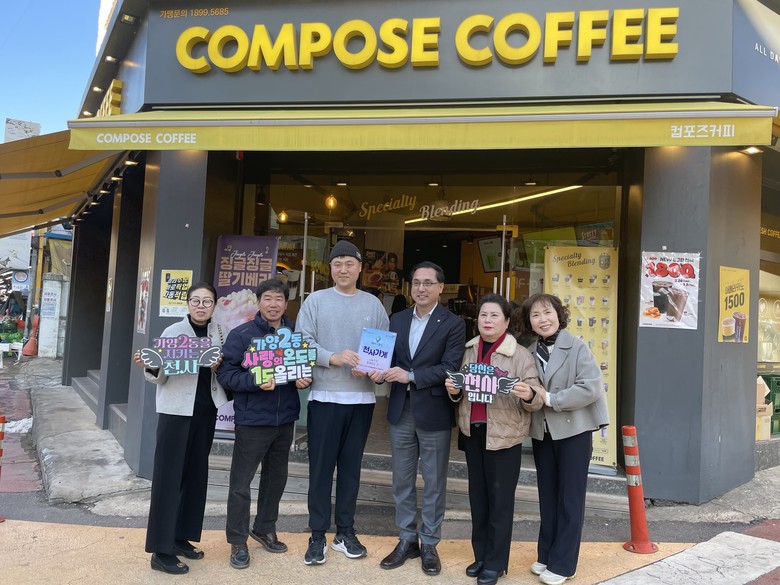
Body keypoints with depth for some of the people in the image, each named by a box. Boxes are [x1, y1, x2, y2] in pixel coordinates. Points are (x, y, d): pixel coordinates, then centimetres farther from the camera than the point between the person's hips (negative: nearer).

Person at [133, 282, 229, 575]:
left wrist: (218, 366, -8)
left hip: (206, 410, 6)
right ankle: (161, 551, 4)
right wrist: (149, 367, -29)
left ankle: (180, 537, 25)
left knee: (195, 474, 12)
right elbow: (159, 377, -8)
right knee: (169, 476, -3)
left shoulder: (218, 332, 5)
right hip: (176, 410, -5)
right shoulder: (173, 332, -8)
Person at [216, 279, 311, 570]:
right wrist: (255, 382, -26)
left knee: (276, 478, 18)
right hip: (252, 420, -4)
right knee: (241, 483, 4)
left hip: (285, 419, 5)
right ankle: (238, 541, 20)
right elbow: (225, 373, -12)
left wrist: (305, 378, -8)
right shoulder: (241, 334, -9)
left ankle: (265, 529, 37)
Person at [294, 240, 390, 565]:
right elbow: (302, 343, -7)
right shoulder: (315, 301, 1)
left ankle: (345, 532, 25)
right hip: (324, 396, -2)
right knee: (321, 467, 4)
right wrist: (333, 358, -21)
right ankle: (318, 536, 15)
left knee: (351, 466, 12)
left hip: (361, 397, 2)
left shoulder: (374, 305, 7)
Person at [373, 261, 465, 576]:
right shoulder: (397, 319, 9)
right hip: (400, 411, 5)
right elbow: (389, 356, 8)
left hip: (434, 412, -4)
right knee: (402, 480, 14)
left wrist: (411, 376, -22)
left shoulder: (453, 324, -8)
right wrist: (383, 371, -14)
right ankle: (407, 539, 30)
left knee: (433, 483, 10)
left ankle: (429, 544, 26)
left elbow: (450, 368, -16)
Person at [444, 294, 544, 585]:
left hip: (504, 435, -5)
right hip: (472, 432, 5)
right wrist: (454, 391, -3)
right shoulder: (468, 351, 7)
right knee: (477, 495, 15)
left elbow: (536, 397, -9)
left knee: (500, 499, 4)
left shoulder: (520, 355, -8)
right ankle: (481, 555, 29)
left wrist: (530, 394, -30)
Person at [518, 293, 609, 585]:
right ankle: (546, 555, 29)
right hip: (542, 431, 5)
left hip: (573, 430, -5)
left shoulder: (577, 347, -11)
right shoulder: (530, 352, 4)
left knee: (570, 498, 5)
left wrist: (550, 399, -20)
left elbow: (591, 388, -20)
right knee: (547, 496, 15)